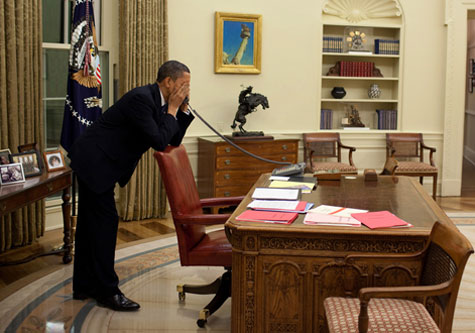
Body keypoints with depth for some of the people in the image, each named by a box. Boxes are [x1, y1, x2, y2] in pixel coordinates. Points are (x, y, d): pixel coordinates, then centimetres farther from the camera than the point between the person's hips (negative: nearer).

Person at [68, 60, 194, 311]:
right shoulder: (141, 98, -23)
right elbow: (159, 141, -26)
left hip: (96, 161, 10)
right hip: (94, 161, -10)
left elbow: (174, 140, 11)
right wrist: (172, 110, -16)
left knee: (91, 222, 15)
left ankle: (84, 286, 25)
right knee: (105, 220, -7)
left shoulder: (159, 101, 7)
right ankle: (107, 291, 2)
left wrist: (183, 108, 1)